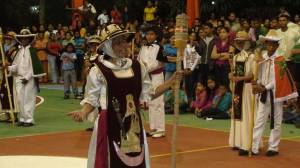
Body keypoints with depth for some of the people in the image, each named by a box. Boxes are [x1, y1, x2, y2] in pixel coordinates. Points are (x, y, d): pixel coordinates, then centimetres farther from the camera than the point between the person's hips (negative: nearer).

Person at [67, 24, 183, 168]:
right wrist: (83, 113, -21)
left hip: (134, 125, 4)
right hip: (109, 125, -4)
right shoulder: (98, 70, -8)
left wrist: (172, 81, 4)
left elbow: (149, 94, 11)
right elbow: (91, 99, -2)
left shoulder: (137, 66, 5)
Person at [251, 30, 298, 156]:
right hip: (263, 94, 4)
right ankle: (254, 147, 5)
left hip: (275, 94, -4)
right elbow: (260, 76, 10)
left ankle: (273, 148, 13)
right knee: (259, 121, 3)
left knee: (276, 122, 5)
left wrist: (264, 88, -16)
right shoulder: (262, 58, 5)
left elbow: (278, 79, -12)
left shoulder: (280, 59, -7)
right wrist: (258, 85, -9)